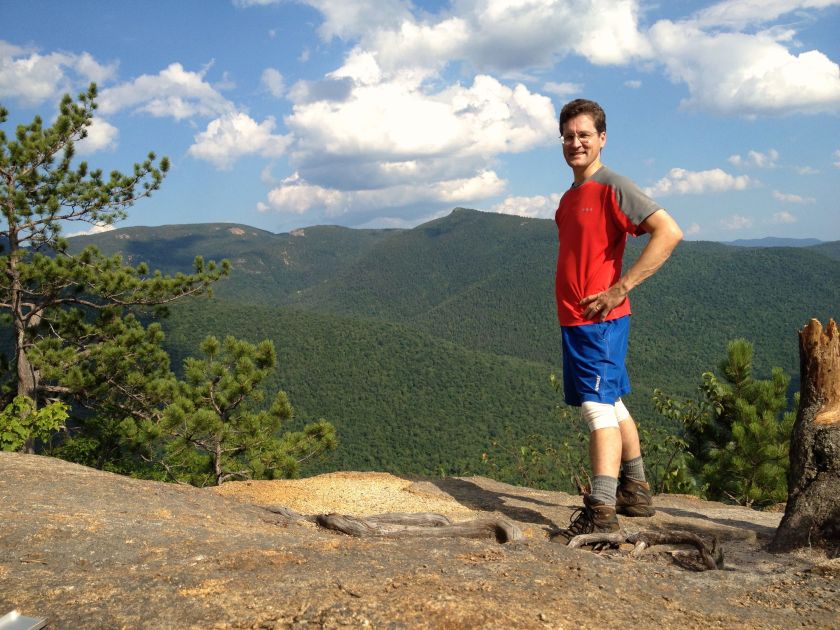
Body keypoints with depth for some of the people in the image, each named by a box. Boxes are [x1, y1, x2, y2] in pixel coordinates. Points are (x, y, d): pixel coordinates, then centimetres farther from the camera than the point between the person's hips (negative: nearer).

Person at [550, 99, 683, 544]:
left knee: (597, 408, -13)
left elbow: (669, 232, -22)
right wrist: (569, 301, 13)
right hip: (576, 319, 10)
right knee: (611, 403, 17)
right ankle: (635, 491, 30)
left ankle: (601, 512, -12)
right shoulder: (570, 197, 15)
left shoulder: (612, 187, -12)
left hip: (599, 319, -10)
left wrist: (620, 288, -22)